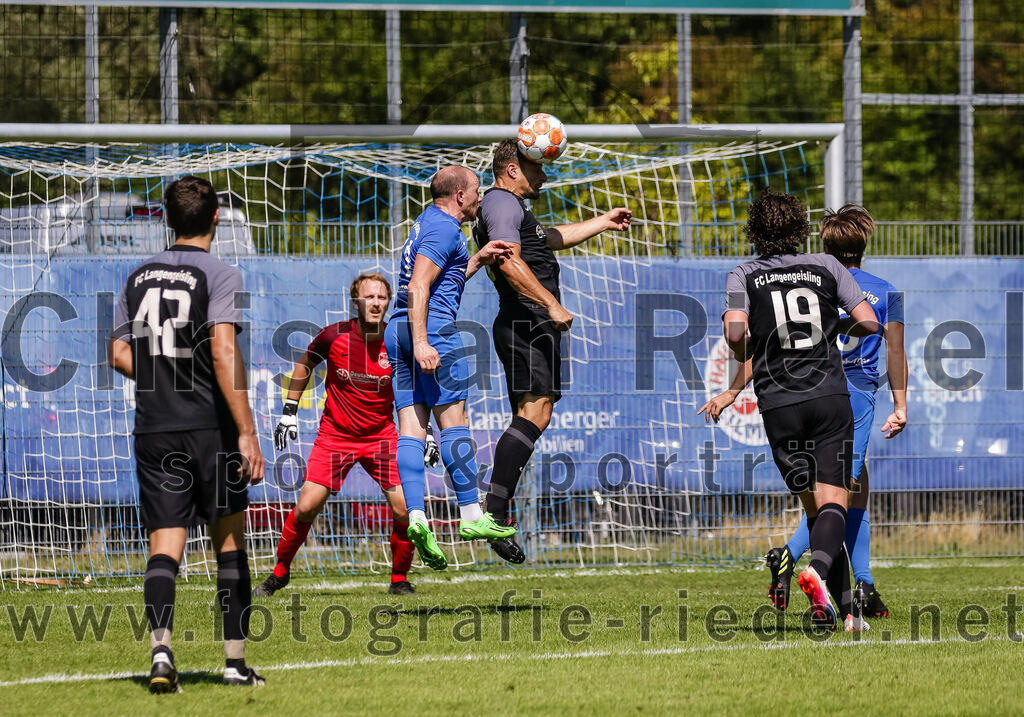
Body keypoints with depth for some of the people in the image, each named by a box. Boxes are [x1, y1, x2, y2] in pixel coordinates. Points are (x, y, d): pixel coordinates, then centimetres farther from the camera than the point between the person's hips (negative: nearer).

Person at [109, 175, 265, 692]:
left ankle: (160, 646, -24)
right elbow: (223, 354, -16)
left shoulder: (138, 277, 10)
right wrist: (247, 432, -16)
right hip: (210, 426, -3)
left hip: (154, 430, 3)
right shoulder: (218, 275, -6)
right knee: (229, 541, 11)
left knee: (164, 545, -1)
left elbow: (119, 354, 10)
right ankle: (235, 661, 13)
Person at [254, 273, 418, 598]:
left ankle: (399, 580, 10)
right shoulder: (335, 336, -12)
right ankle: (279, 572, 13)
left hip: (381, 436, 1)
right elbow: (304, 365, 7)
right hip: (335, 434, -1)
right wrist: (289, 411, 6)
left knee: (404, 510, -11)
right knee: (306, 507, -9)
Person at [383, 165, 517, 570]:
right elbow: (418, 287, -18)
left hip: (399, 329, 10)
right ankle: (471, 516, -4)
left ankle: (416, 515, -13)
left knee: (411, 427, -1)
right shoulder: (444, 228, -8)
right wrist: (422, 343, -24)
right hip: (433, 328, -10)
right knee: (453, 420, -5)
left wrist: (478, 260, 24)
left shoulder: (427, 223, 22)